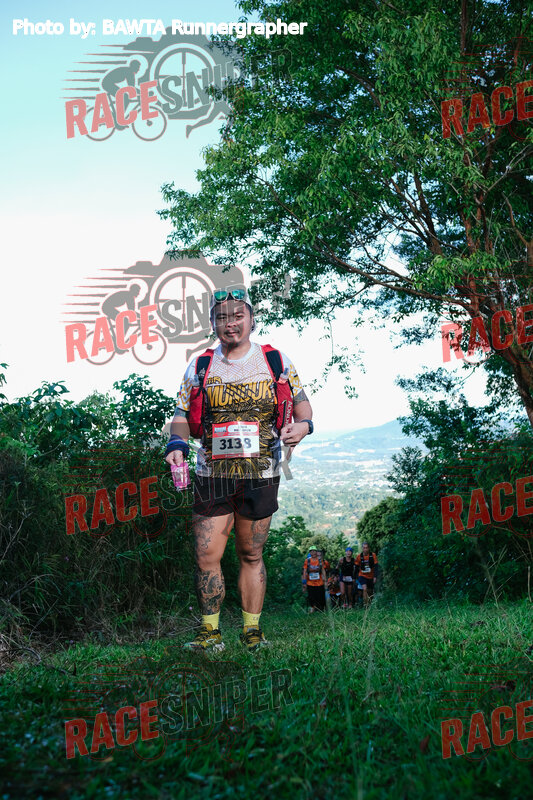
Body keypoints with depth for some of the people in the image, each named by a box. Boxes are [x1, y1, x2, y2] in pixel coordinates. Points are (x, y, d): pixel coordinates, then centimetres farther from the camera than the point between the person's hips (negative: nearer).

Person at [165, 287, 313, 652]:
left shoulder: (277, 362, 3)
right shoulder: (200, 367, 5)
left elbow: (303, 406, 9)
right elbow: (182, 416, 9)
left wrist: (302, 425, -14)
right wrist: (177, 444, -12)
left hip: (260, 474, -1)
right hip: (213, 475, 1)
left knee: (251, 555, 9)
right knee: (207, 556, -2)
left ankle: (252, 630, 22)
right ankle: (211, 632, 14)